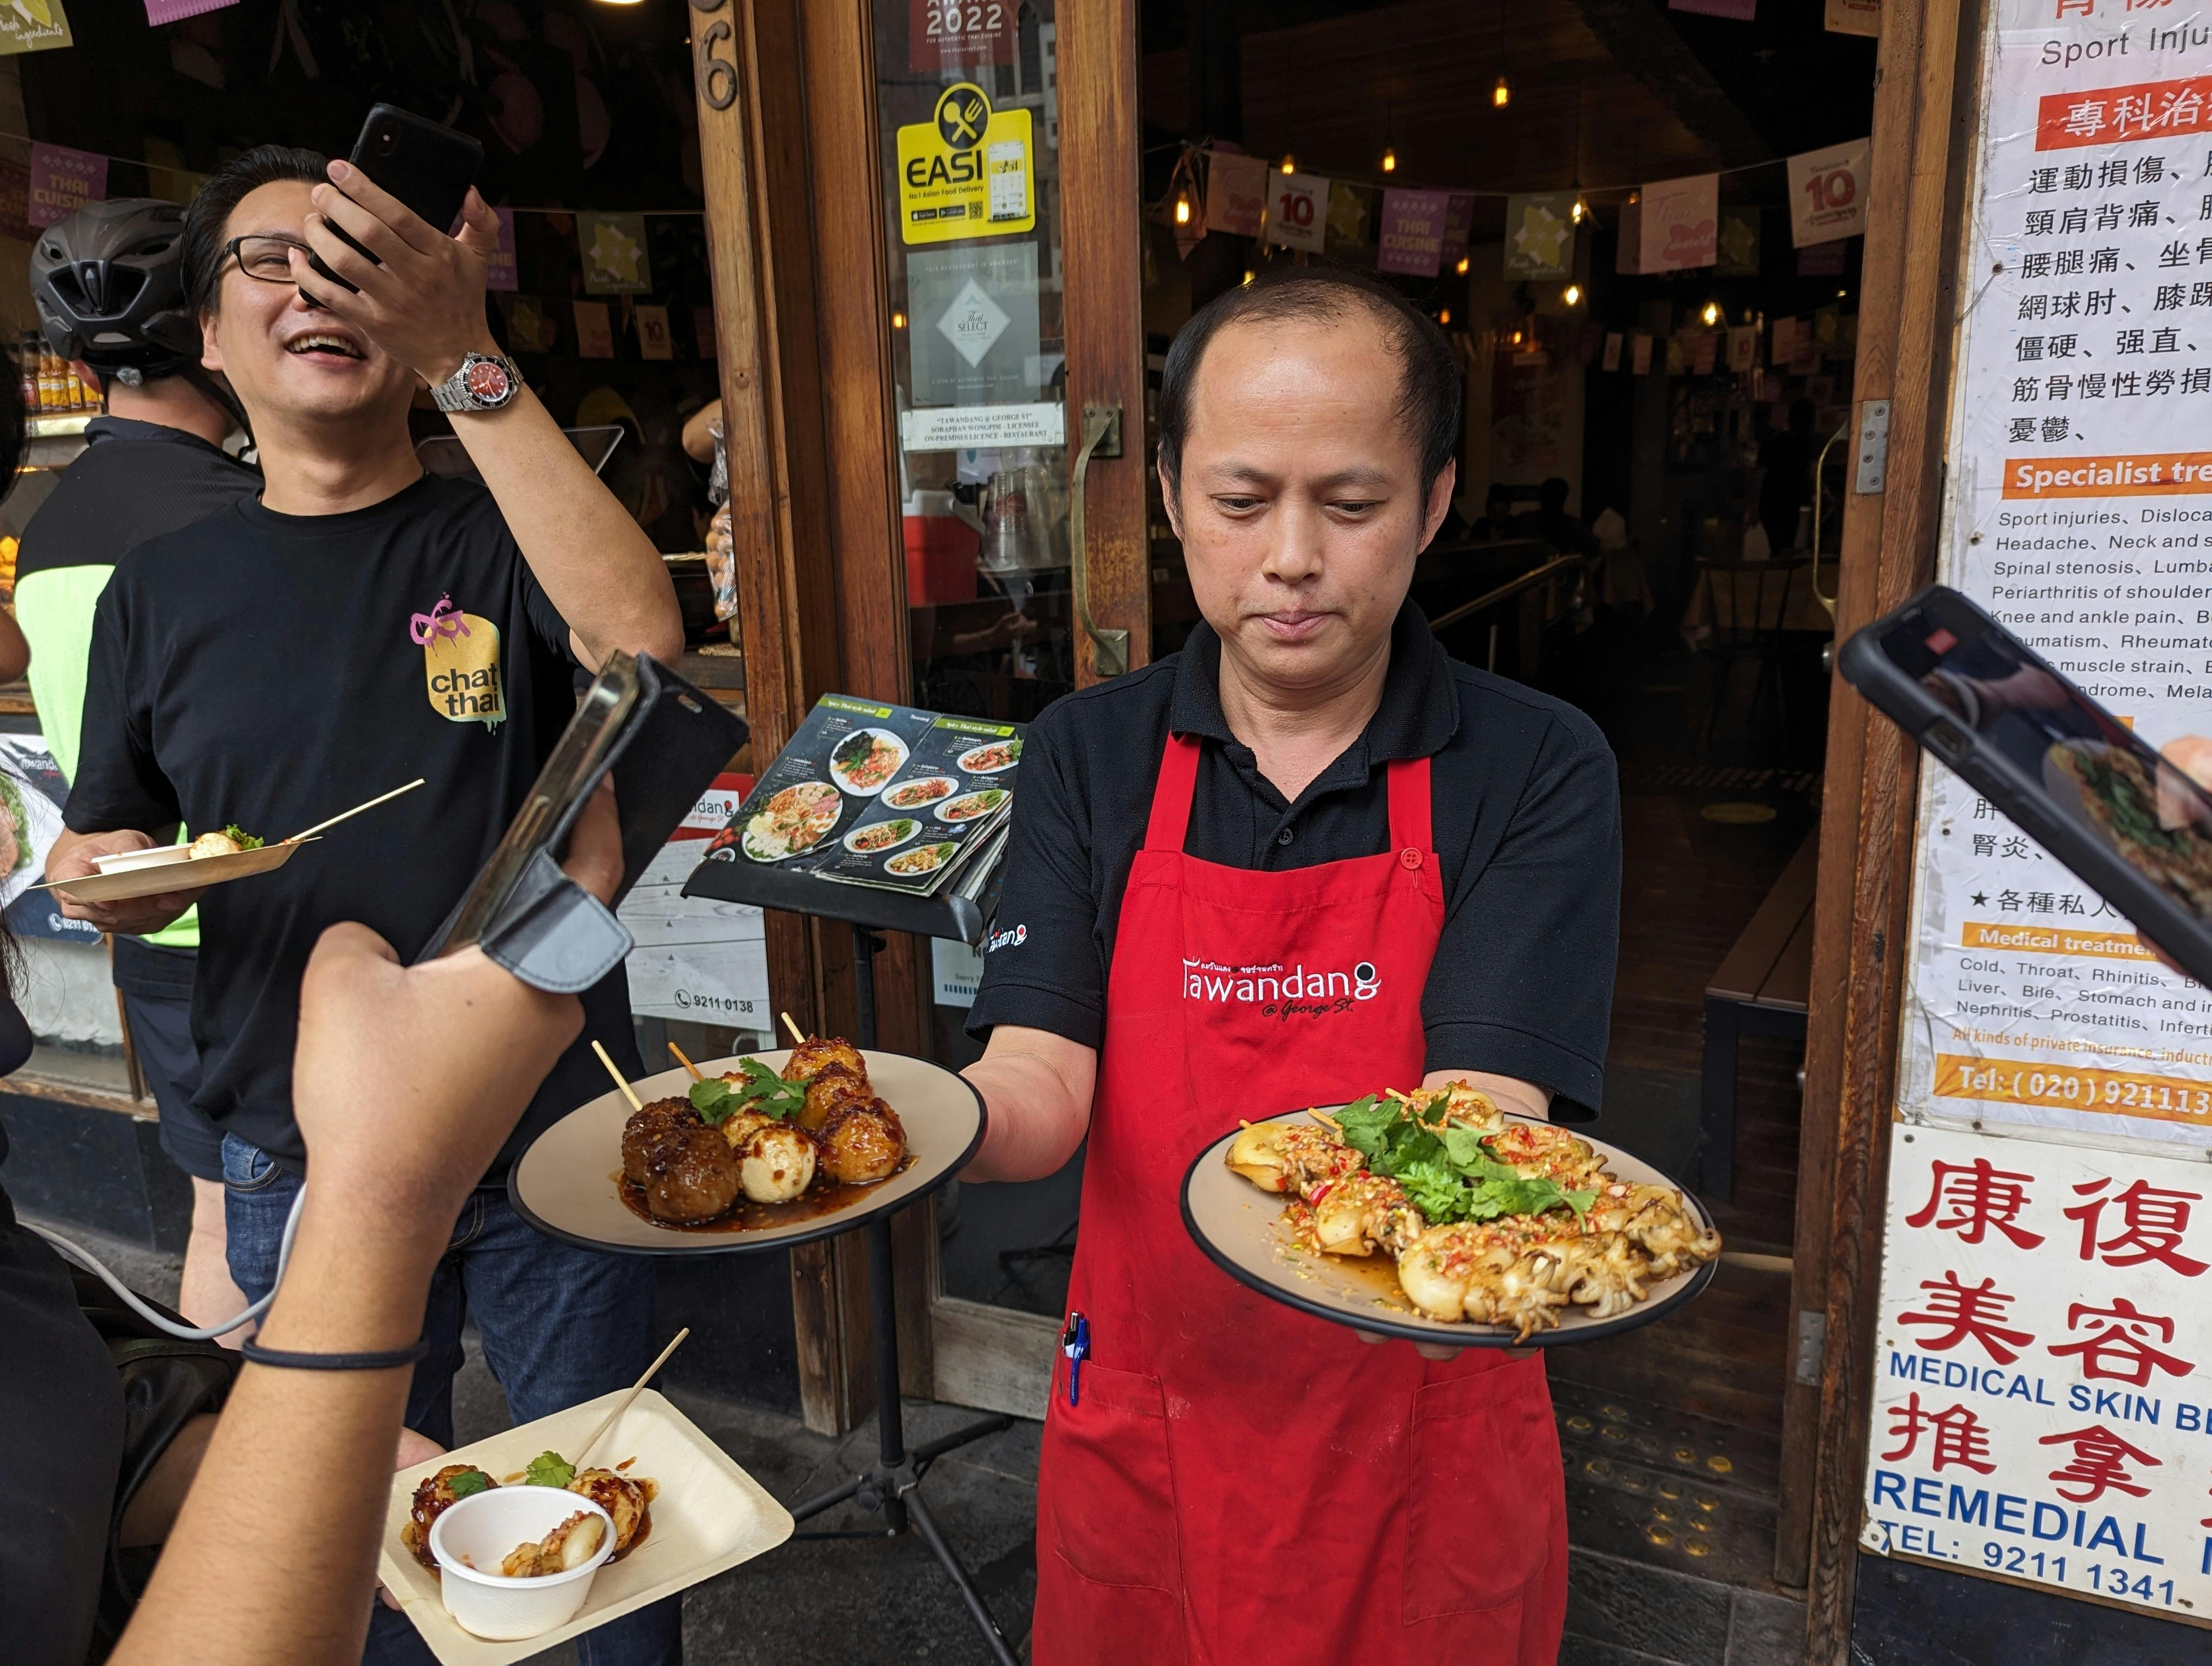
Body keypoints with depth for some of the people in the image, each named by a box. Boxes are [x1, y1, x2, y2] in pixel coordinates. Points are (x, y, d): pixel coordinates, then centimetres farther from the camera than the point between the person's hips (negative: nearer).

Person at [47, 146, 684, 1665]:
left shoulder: (500, 541, -5)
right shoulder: (162, 590, 4)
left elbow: (641, 632, -28)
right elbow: (100, 858, 13)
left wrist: (469, 363, -30)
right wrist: (113, 881, -11)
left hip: (551, 1139, -2)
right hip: (303, 1166, 3)